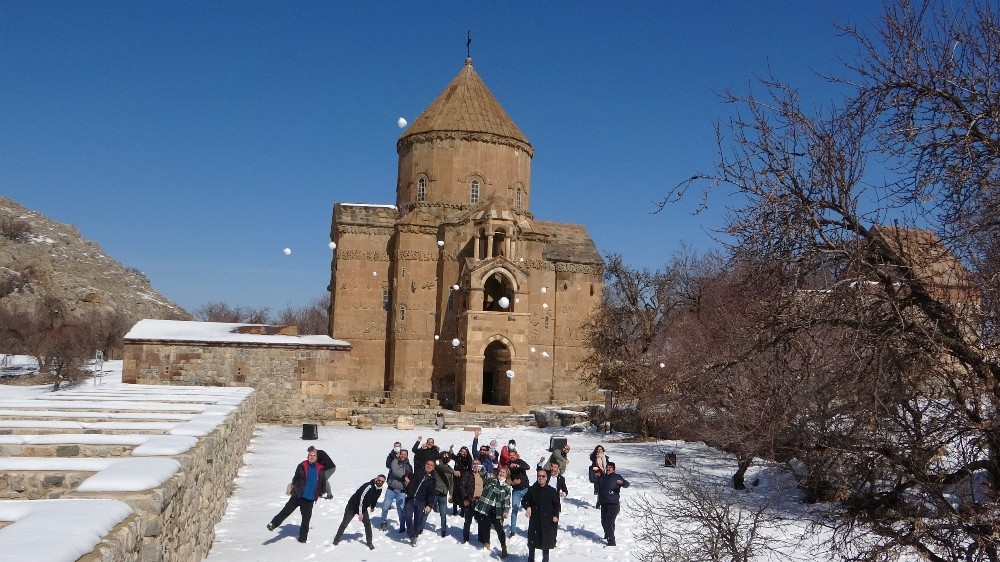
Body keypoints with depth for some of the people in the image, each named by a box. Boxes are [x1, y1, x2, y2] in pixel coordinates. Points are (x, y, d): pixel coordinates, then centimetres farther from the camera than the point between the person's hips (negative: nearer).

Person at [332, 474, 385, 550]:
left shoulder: (379, 489, -8)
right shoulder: (368, 486, -33)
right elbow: (361, 499, -30)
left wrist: (372, 507, 27)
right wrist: (360, 513, -26)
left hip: (363, 507, 6)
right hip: (353, 505, -6)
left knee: (368, 524, -3)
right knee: (344, 523, 3)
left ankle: (369, 543, 9)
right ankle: (336, 540, 20)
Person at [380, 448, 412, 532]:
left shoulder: (409, 466, 10)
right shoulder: (395, 462, 0)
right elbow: (395, 471, -18)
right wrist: (404, 477, -26)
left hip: (401, 491, 1)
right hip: (391, 489, -1)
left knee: (401, 510, -4)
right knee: (385, 507, 0)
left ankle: (402, 527, 10)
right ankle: (384, 523, 24)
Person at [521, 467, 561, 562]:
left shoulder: (552, 491, -2)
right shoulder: (532, 489, 0)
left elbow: (557, 504, 5)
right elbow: (524, 501, 8)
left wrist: (555, 515, -8)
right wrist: (527, 507, -11)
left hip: (547, 521, -1)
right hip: (534, 520, 1)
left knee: (546, 542, 8)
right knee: (532, 542, 10)